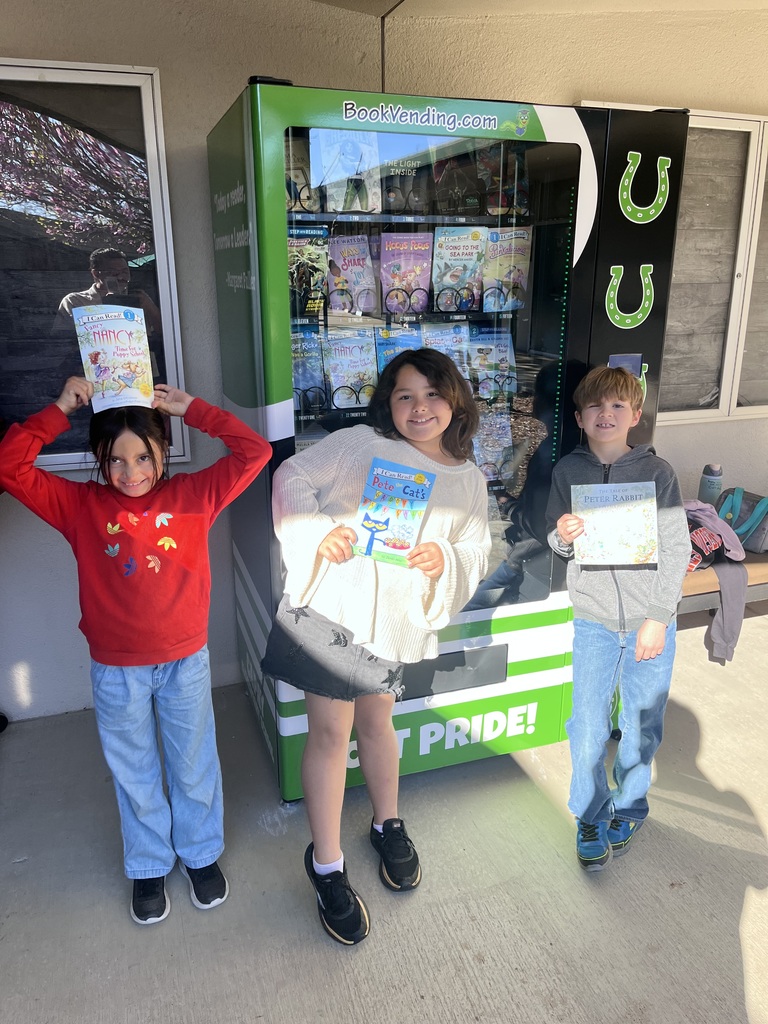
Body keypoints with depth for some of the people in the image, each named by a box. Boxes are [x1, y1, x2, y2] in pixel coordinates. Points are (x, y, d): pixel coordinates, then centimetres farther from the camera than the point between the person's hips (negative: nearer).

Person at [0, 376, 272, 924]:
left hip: (185, 661, 0)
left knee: (194, 766, 18)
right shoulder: (81, 505, -6)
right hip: (116, 669, 1)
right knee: (135, 775, 19)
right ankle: (149, 867, 42)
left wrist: (191, 408, -11)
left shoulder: (191, 495, -7)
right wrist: (59, 409, -14)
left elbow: (254, 452, -12)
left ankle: (201, 854, 43)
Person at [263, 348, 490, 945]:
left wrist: (445, 560, -17)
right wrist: (318, 532, -18)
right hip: (331, 605, -3)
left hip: (395, 621, 4)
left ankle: (388, 825, 48)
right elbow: (293, 476, -2)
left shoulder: (469, 481, 6)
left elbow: (478, 553, 5)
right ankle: (326, 866, 21)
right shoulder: (361, 444, -5)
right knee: (331, 732, 3)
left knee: (377, 721, 23)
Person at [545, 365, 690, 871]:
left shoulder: (657, 471, -5)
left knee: (642, 725, 11)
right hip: (594, 619, 1)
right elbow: (557, 543, 9)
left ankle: (628, 809, 36)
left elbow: (678, 550, -4)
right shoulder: (568, 470, 1)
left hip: (650, 620, -1)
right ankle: (592, 818, 25)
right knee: (588, 726, 3)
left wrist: (659, 618, -9)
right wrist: (562, 536, -15)